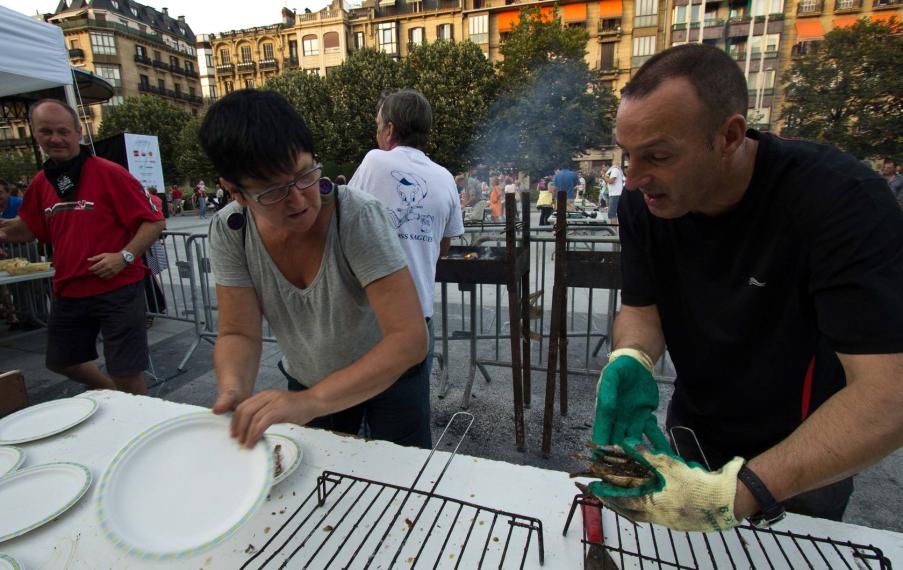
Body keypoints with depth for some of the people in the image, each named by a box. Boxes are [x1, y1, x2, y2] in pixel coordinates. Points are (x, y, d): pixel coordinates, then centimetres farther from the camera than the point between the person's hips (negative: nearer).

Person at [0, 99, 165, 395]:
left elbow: (153, 221, -14)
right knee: (63, 361, 22)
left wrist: (124, 256, -23)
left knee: (126, 372, -1)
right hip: (67, 292, 7)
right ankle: (113, 393, 45)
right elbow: (29, 228, 22)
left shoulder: (109, 173, -11)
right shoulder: (41, 183, 9)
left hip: (117, 289, -7)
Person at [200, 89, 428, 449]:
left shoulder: (357, 216, -31)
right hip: (305, 386, 4)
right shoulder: (229, 231, -17)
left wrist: (312, 401, -44)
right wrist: (233, 391, -33)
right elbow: (239, 334, -12)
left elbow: (410, 339, -36)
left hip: (389, 376, -3)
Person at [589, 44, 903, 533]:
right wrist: (631, 360, -34)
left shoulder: (840, 199, -31)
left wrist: (738, 493, -48)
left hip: (807, 460, -3)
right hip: (693, 436, 4)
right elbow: (641, 307, -11)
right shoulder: (642, 203, -18)